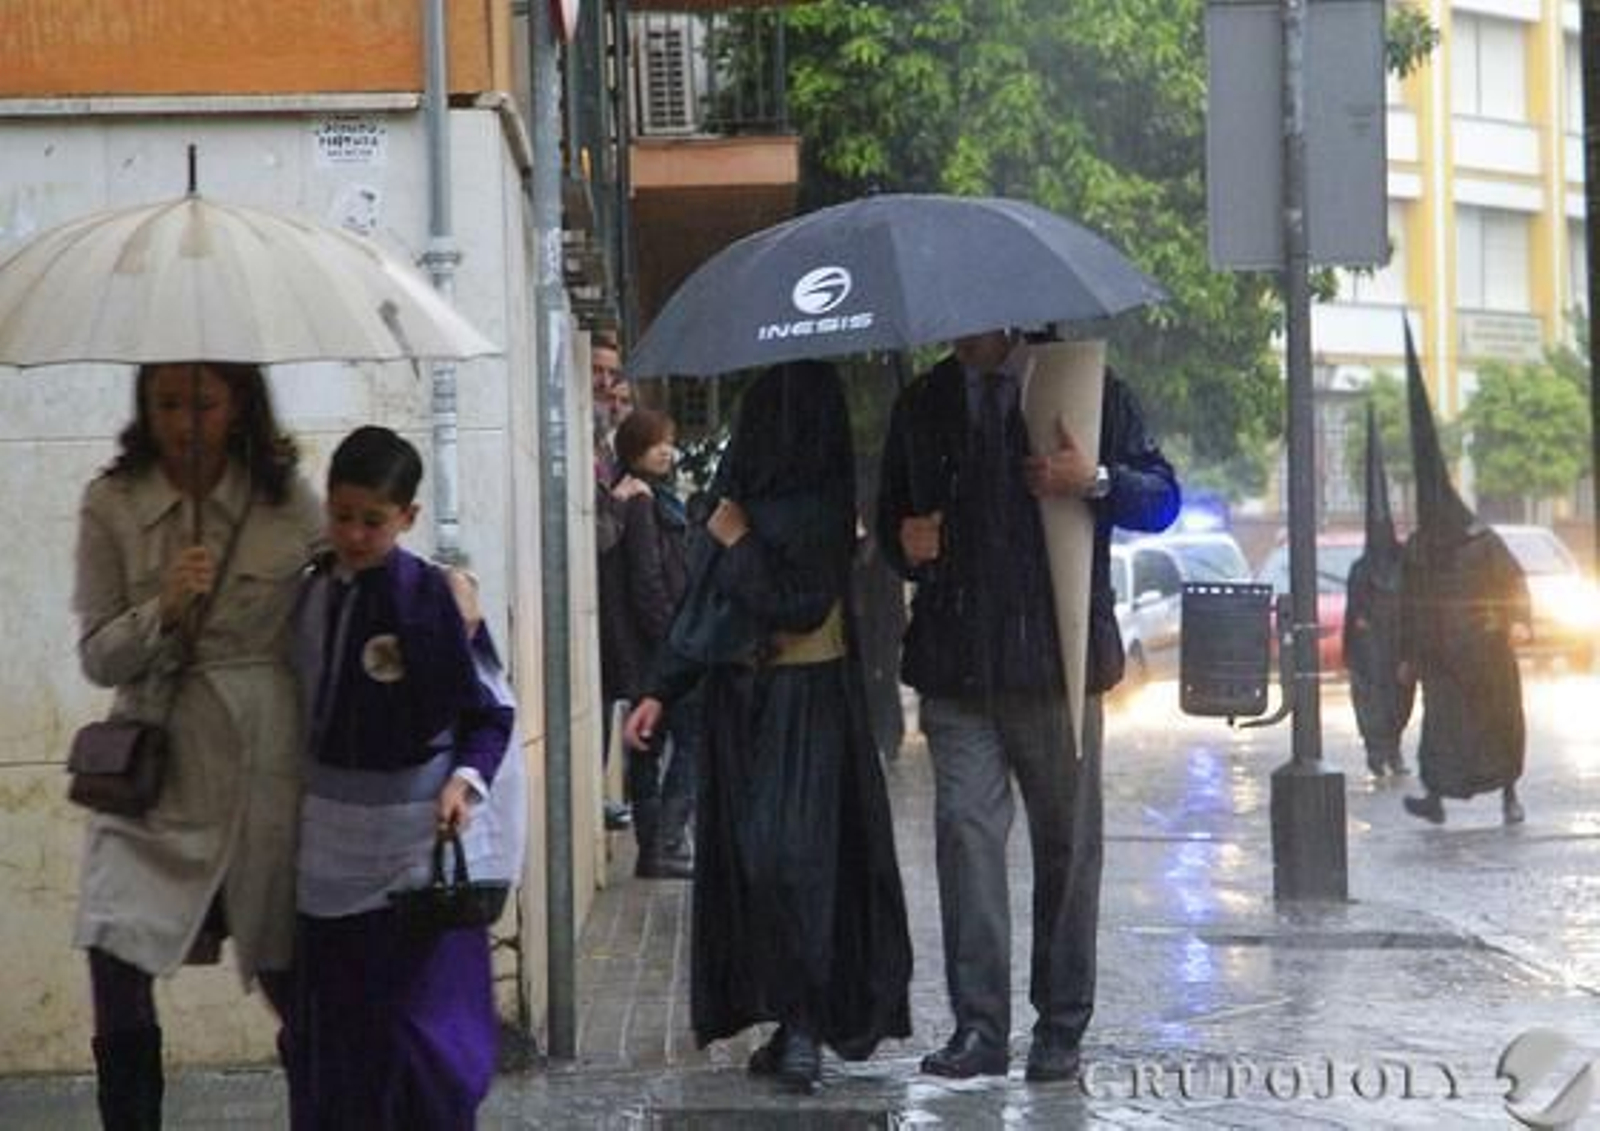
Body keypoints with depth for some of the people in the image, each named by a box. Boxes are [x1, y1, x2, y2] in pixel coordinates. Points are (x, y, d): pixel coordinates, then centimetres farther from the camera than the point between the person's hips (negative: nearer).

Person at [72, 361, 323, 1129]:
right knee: (119, 1013, -4)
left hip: (264, 770, 0)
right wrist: (161, 609, -20)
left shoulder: (288, 502, -3)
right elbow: (97, 657, -3)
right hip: (151, 772, 0)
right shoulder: (111, 505, -3)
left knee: (296, 981, 9)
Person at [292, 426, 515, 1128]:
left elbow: (488, 711, -7)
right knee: (333, 1025, 11)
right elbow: (303, 709, 13)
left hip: (414, 839, -5)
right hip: (331, 840, 5)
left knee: (421, 1021, -4)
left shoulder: (431, 596, -11)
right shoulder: (309, 593, 5)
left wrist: (465, 780, -22)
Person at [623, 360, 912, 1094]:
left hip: (802, 705, -7)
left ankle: (804, 1023, -8)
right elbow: (701, 605, 14)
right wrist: (662, 692, 10)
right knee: (747, 859, 6)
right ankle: (792, 1018, 13)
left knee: (792, 855, -12)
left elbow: (801, 605, -17)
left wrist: (740, 545, -9)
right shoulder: (738, 495, 9)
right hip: (739, 700, 7)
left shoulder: (819, 508, -10)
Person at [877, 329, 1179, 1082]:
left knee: (1066, 842, 3)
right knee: (964, 828, -9)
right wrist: (905, 544, 1)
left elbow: (1161, 498, 4)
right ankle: (979, 1026, -7)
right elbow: (891, 512, 25)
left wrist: (1096, 480, -16)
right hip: (956, 666, 2)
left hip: (1055, 659, -2)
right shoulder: (922, 405, 14)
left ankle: (1061, 1027, 12)